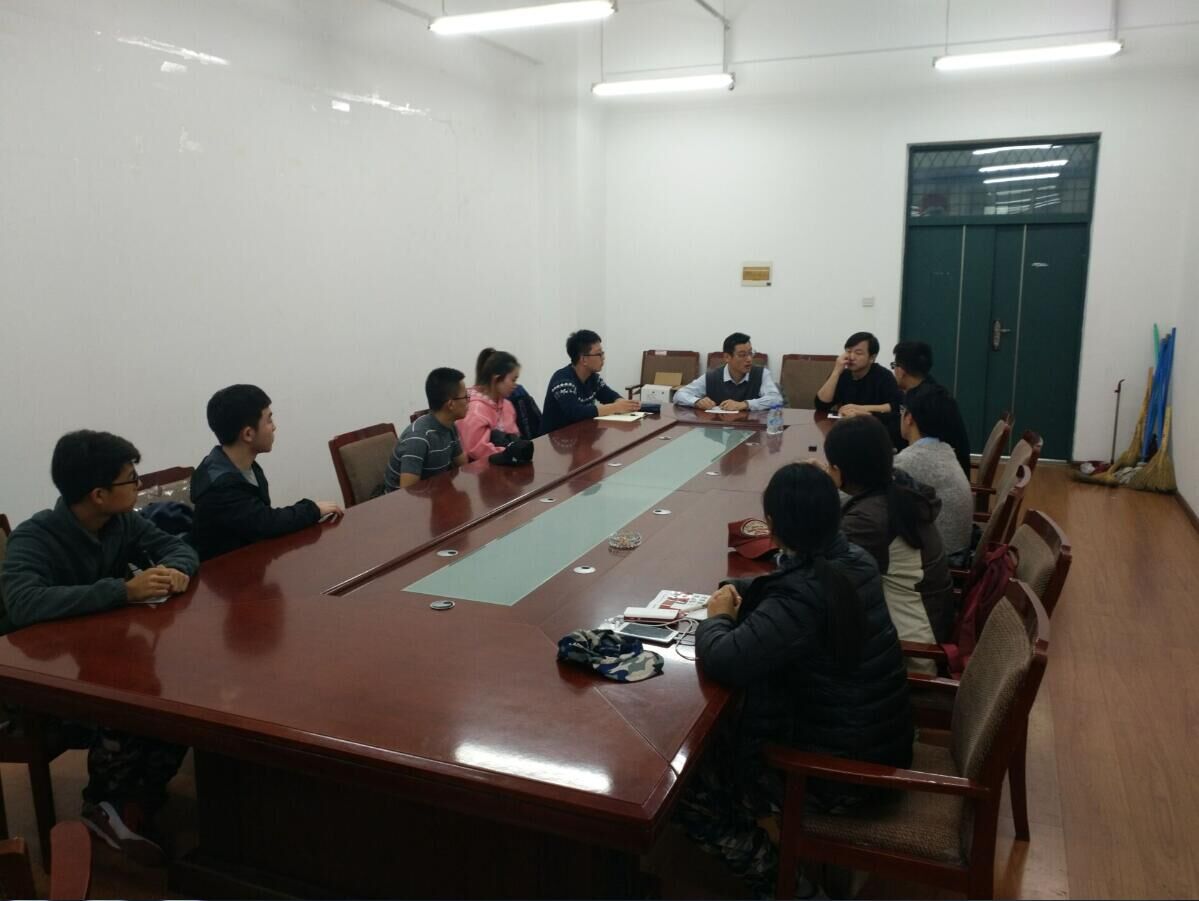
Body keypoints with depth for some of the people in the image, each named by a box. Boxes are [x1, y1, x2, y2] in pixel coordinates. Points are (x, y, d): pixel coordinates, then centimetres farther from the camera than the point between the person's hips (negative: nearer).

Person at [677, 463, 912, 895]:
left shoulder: (804, 596, -30)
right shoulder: (854, 561, -3)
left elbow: (724, 661, -34)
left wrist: (719, 616, -13)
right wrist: (739, 590, -1)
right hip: (884, 743, 8)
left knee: (688, 780, 6)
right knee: (727, 735, 21)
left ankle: (773, 873, 17)